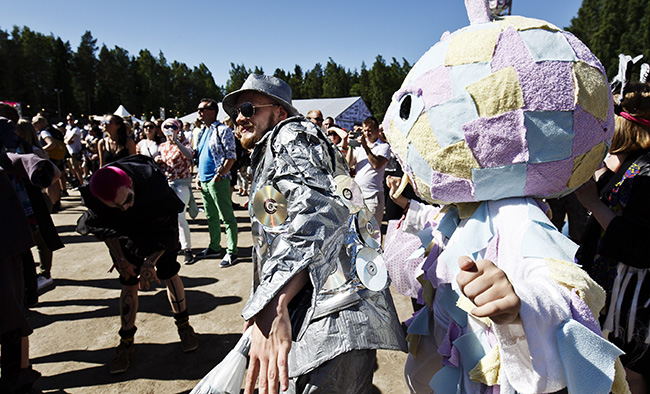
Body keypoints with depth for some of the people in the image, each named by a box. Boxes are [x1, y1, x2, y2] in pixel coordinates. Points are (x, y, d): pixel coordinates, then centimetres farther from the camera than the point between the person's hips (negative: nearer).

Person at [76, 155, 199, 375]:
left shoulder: (153, 181, -39)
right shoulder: (94, 196, -31)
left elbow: (166, 228, -25)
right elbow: (105, 230, -8)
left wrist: (151, 262, -28)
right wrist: (120, 259, -8)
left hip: (156, 231, -1)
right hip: (127, 236, 2)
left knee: (169, 275, 2)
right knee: (129, 283, 1)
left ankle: (183, 324, 22)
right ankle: (126, 341, 17)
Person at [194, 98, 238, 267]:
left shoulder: (223, 130, -8)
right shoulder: (203, 132, 18)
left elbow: (231, 157, -13)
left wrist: (219, 175, -18)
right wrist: (199, 176, 16)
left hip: (218, 181, -9)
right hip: (204, 181, 9)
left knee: (227, 217, -2)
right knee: (211, 216, 16)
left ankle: (231, 252, 4)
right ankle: (214, 247, 28)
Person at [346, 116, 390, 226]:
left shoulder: (383, 147, 3)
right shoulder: (359, 147, 19)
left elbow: (377, 165, -13)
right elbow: (348, 165, 8)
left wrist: (366, 147, -14)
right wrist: (351, 146, -2)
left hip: (373, 195, -5)